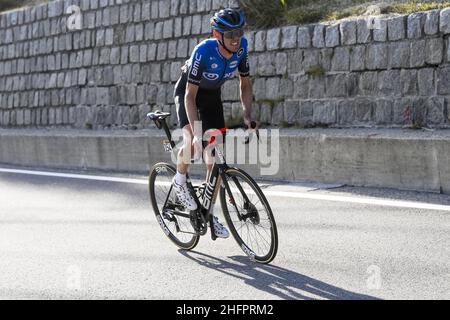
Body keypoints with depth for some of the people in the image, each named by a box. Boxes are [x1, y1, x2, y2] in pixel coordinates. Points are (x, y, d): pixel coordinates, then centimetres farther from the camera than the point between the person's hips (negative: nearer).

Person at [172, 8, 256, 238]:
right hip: (187, 91, -4)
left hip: (212, 94, 5)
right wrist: (197, 133, -42)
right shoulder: (203, 51, -35)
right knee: (192, 143, -31)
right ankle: (180, 181, 0)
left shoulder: (241, 48, -22)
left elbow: (245, 84, -7)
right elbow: (191, 95, -33)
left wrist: (247, 115, -22)